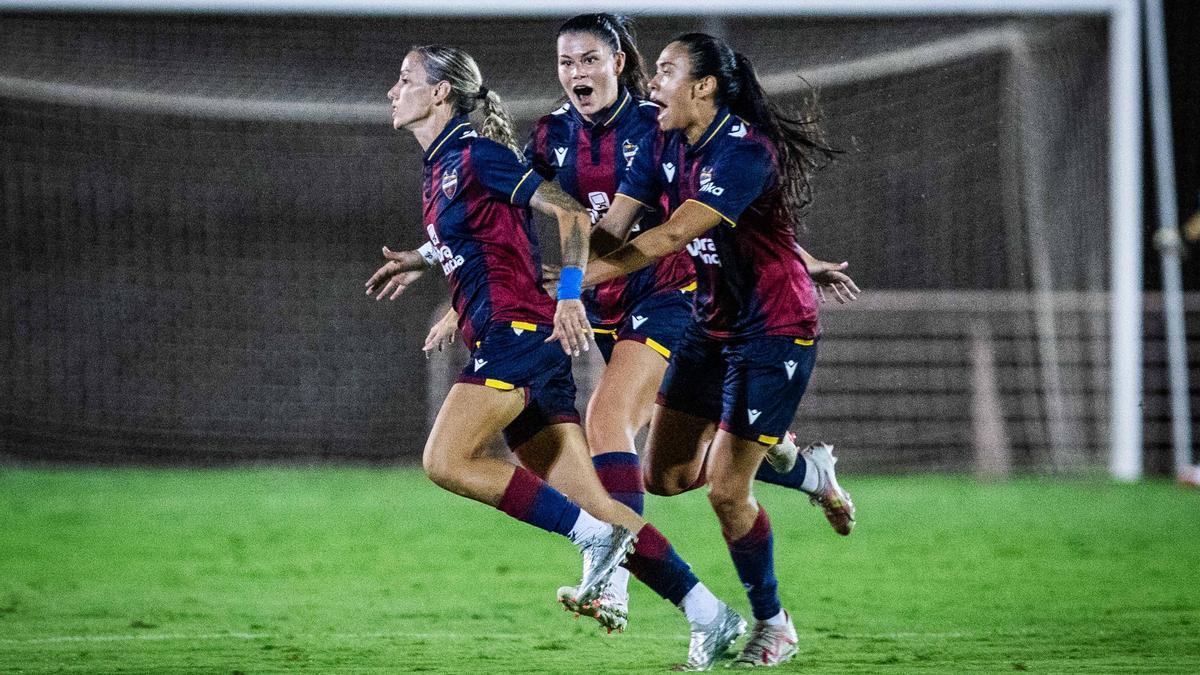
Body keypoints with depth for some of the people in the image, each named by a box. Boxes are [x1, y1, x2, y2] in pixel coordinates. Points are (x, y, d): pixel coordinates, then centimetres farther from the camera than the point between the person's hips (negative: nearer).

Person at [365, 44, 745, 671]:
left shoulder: (474, 155, -8)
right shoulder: (438, 165, 18)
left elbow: (572, 214, -13)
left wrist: (569, 294, -21)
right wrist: (421, 258, 28)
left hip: (520, 330, -9)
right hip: (500, 339, 9)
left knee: (446, 460, -18)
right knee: (588, 501, 2)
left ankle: (596, 536, -14)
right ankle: (710, 615, 0)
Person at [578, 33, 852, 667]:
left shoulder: (744, 151, -26)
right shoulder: (665, 146, -1)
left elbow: (672, 236, -33)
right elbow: (611, 229, -5)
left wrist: (578, 279, -36)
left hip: (774, 329, -8)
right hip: (712, 324, 8)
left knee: (725, 491, -9)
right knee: (664, 475, 7)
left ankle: (772, 626, 11)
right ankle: (802, 465, 28)